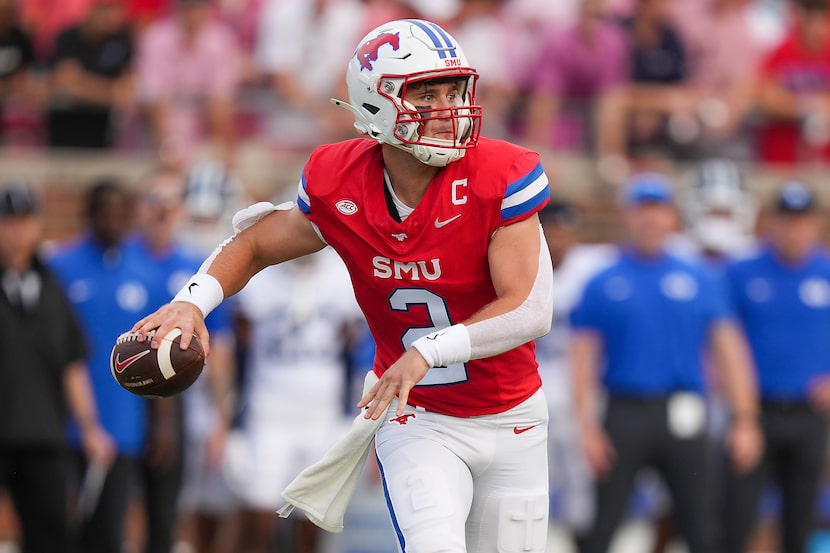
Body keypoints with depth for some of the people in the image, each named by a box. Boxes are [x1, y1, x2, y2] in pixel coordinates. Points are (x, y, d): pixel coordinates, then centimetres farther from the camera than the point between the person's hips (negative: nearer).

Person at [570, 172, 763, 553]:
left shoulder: (697, 282, 10)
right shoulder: (603, 285, 6)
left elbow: (727, 350, 9)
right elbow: (584, 359, 2)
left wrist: (744, 420, 2)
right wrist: (588, 428, -7)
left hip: (682, 418, 1)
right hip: (625, 416, -1)